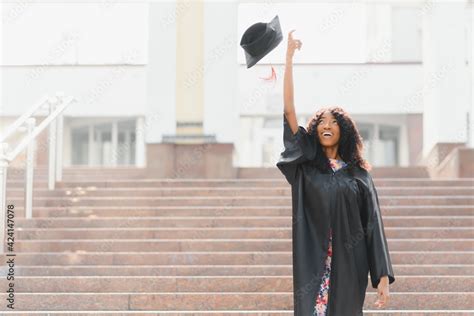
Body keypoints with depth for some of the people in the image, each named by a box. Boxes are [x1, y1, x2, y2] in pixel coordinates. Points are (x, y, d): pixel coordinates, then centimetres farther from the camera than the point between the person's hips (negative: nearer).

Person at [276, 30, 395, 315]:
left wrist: (383, 276, -5)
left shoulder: (359, 173, 8)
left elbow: (374, 224, 3)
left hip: (349, 265, 1)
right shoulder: (305, 163, 7)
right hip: (313, 263, -1)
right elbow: (289, 110, -1)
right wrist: (289, 57, -4)